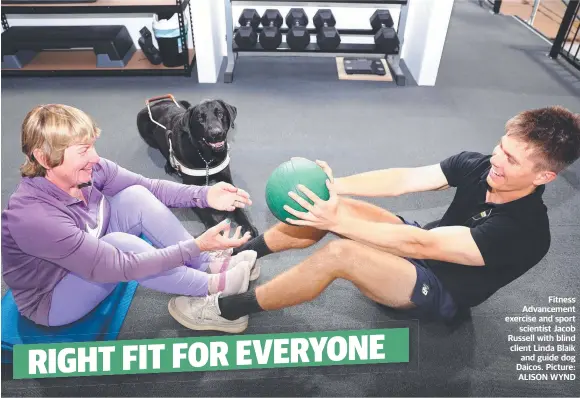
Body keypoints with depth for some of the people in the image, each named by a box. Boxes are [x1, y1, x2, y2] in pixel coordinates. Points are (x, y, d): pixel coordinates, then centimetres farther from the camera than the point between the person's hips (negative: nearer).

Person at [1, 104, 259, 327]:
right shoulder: (33, 217, -36)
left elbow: (150, 187, -11)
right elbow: (119, 266, -38)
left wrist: (205, 195, -25)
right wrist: (197, 245, -40)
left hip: (92, 259, 7)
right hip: (51, 301, -6)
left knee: (135, 197, -16)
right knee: (119, 244, -34)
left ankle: (207, 264, -11)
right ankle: (212, 285, -17)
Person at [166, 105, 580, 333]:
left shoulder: (525, 232, -29)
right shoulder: (477, 165, -9)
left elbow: (421, 244, -34)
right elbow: (403, 179, -15)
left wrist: (337, 221, -37)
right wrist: (333, 187, -27)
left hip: (441, 292, -6)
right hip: (427, 250, 7)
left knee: (338, 253, -32)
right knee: (322, 210, -16)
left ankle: (231, 310, -16)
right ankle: (242, 254, 0)